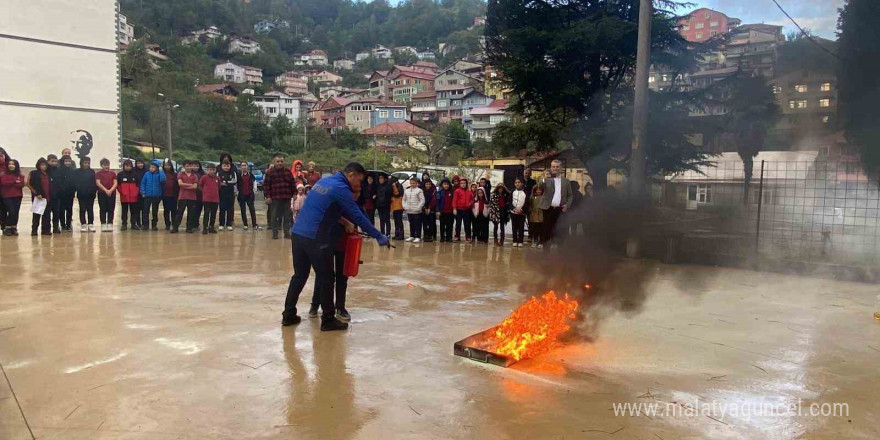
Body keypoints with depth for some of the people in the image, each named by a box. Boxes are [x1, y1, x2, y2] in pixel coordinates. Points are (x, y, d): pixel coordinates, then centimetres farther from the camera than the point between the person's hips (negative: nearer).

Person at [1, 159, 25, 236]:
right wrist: (15, 182, -11)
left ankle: (14, 228, 12)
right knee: (11, 212, -13)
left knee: (16, 212, 2)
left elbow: (22, 184, -4)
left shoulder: (20, 175, 10)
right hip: (7, 196, -3)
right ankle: (7, 228, -1)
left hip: (17, 196, 3)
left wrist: (10, 184, -10)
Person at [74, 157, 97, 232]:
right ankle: (83, 225, 6)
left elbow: (95, 182, 9)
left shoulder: (92, 171, 9)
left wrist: (95, 189, -3)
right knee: (82, 209, 3)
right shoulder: (77, 172, 2)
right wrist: (78, 189, -16)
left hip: (91, 194, 2)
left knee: (90, 209, 5)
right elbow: (75, 182, -3)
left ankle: (91, 224, 7)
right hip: (81, 194, -2)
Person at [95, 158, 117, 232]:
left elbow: (115, 183, 4)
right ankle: (103, 225, 3)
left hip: (112, 194, 1)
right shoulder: (98, 174, 7)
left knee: (111, 210, 0)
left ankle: (110, 225, 4)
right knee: (103, 210, 1)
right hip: (102, 194, -1)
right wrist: (106, 190, -15)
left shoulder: (113, 173, 12)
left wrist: (111, 190, -13)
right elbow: (98, 183, -4)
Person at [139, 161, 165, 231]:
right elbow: (143, 183, 3)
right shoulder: (146, 174, 0)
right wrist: (143, 192, -3)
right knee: (145, 210, -1)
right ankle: (145, 225, 5)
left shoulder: (160, 174, -2)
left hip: (157, 196, -1)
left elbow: (163, 180, -16)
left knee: (155, 211, 9)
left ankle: (154, 225, 19)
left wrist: (160, 172, -14)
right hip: (147, 196, 1)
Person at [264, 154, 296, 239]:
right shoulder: (270, 173, -1)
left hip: (287, 198, 3)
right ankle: (275, 233, 9)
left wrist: (294, 193, 8)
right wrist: (268, 196, -8)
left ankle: (286, 232, 15)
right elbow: (266, 185, -2)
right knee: (274, 216, 1)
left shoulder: (288, 172, 8)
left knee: (287, 216, 7)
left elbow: (293, 184, 12)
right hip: (275, 198, -3)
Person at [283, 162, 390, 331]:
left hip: (298, 233, 8)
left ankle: (288, 315, 23)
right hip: (315, 238, -8)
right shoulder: (341, 188, -10)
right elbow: (358, 216, -8)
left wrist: (348, 223, 19)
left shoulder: (324, 181, 17)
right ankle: (328, 320, 11)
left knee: (300, 275, 17)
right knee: (326, 279, 3)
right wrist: (379, 236, -1)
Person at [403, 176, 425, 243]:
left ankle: (418, 237, 3)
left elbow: (422, 200, -10)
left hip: (417, 212, -6)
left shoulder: (419, 191, -6)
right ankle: (412, 236, 24)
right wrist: (404, 206, 4)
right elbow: (404, 199, 19)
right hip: (409, 211, 6)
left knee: (417, 224, -2)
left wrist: (418, 207, -16)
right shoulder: (406, 191, 13)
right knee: (411, 224, 14)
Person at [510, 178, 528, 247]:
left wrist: (521, 209, -15)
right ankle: (515, 241, 10)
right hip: (513, 212, 2)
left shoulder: (525, 192, 0)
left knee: (521, 227, -1)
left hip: (522, 213, -2)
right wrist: (514, 209, -13)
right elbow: (510, 202, 2)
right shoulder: (512, 192, 6)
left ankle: (520, 242, 4)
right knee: (514, 227, 5)